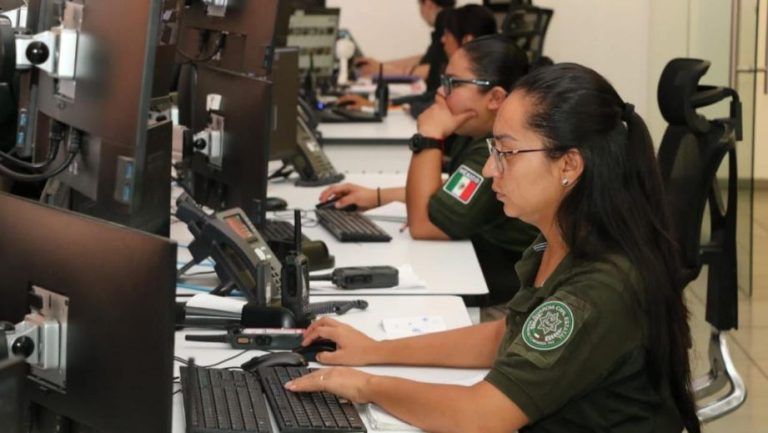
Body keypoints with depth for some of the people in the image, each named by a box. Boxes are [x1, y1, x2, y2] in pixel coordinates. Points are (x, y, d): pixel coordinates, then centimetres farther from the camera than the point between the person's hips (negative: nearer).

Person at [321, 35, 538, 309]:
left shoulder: (500, 153, -24)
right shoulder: (486, 137, 7)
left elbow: (423, 224, -22)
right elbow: (455, 193, 22)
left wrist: (429, 136, -17)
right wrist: (378, 197, 11)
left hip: (497, 304, -9)